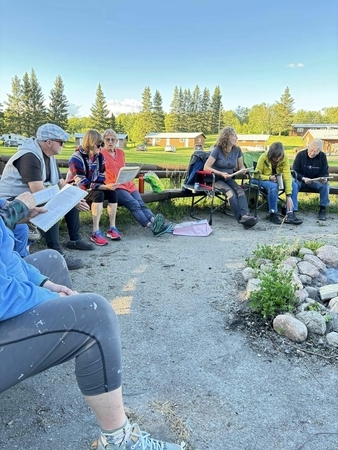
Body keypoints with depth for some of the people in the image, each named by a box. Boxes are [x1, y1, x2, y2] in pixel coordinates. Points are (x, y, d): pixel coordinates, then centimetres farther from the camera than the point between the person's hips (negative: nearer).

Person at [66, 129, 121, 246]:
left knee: (112, 193, -18)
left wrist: (106, 187, -20)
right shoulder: (77, 158, -21)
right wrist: (104, 187, -33)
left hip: (93, 189, 7)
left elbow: (101, 178, 3)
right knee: (98, 194, -33)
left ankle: (112, 228, -12)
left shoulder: (99, 157, 0)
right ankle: (95, 232, -31)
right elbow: (82, 184, -27)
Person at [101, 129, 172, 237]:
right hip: (113, 186, -6)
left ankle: (155, 222, -40)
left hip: (127, 183, 6)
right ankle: (152, 227, -46)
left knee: (141, 203, -21)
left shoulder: (120, 152, 22)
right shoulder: (101, 154, 6)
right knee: (134, 204, -29)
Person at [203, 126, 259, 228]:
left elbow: (241, 166, 16)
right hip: (216, 179, -5)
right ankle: (241, 218, -35)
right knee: (231, 193, -32)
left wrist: (243, 170, -10)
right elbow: (206, 167, -14)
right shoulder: (217, 150, -11)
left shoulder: (237, 150, 5)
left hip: (229, 179, 5)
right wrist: (221, 173, -25)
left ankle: (245, 215, -45)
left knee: (240, 191, -27)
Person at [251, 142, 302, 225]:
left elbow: (287, 176, -24)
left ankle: (290, 214, -20)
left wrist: (289, 196, -32)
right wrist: (269, 178, -33)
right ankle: (273, 215, -24)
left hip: (277, 179, 4)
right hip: (263, 179, -4)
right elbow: (256, 175, -15)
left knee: (294, 185, -21)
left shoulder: (285, 158, -16)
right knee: (274, 186, -37)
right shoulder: (263, 158, -22)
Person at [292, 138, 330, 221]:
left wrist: (324, 178, -23)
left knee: (325, 185, -27)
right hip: (301, 179, -2)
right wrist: (303, 178, -26)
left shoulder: (322, 156, -3)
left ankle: (322, 209, -16)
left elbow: (325, 172, 2)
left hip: (316, 181, 2)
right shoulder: (300, 155, -9)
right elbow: (295, 171, -9)